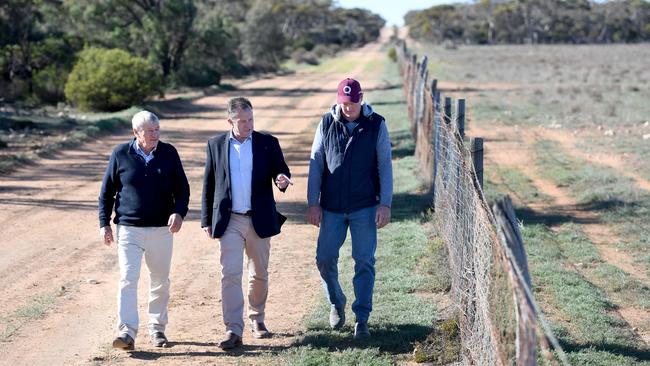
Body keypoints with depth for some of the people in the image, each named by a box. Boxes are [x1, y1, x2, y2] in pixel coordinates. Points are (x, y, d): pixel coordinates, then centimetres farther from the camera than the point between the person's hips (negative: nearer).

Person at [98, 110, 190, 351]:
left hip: (161, 230, 2)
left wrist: (179, 212, -12)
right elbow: (107, 191, 6)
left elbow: (182, 188, 6)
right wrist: (104, 223, 1)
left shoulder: (169, 153, 2)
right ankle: (127, 332, -14)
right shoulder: (121, 154, -1)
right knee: (128, 279, -11)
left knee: (160, 282, 10)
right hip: (129, 229, -2)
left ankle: (157, 328, 24)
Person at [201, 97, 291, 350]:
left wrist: (282, 179, -20)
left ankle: (257, 319, 31)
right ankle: (233, 331, -12)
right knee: (230, 274, -10)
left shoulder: (268, 143, 2)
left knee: (259, 274, 12)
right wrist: (207, 220, 6)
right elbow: (208, 184, 9)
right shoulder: (216, 145, 4)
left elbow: (281, 171, 6)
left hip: (259, 220, 1)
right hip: (229, 221, -1)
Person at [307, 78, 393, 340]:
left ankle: (362, 319, 6)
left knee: (364, 262, -1)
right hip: (331, 207, 2)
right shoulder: (327, 124, 3)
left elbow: (385, 167, 0)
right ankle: (336, 303, 28)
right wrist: (312, 203, -1)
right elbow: (316, 165, 5)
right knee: (325, 259, 2)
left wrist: (385, 204, -7)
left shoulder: (376, 125, -1)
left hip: (365, 207, -2)